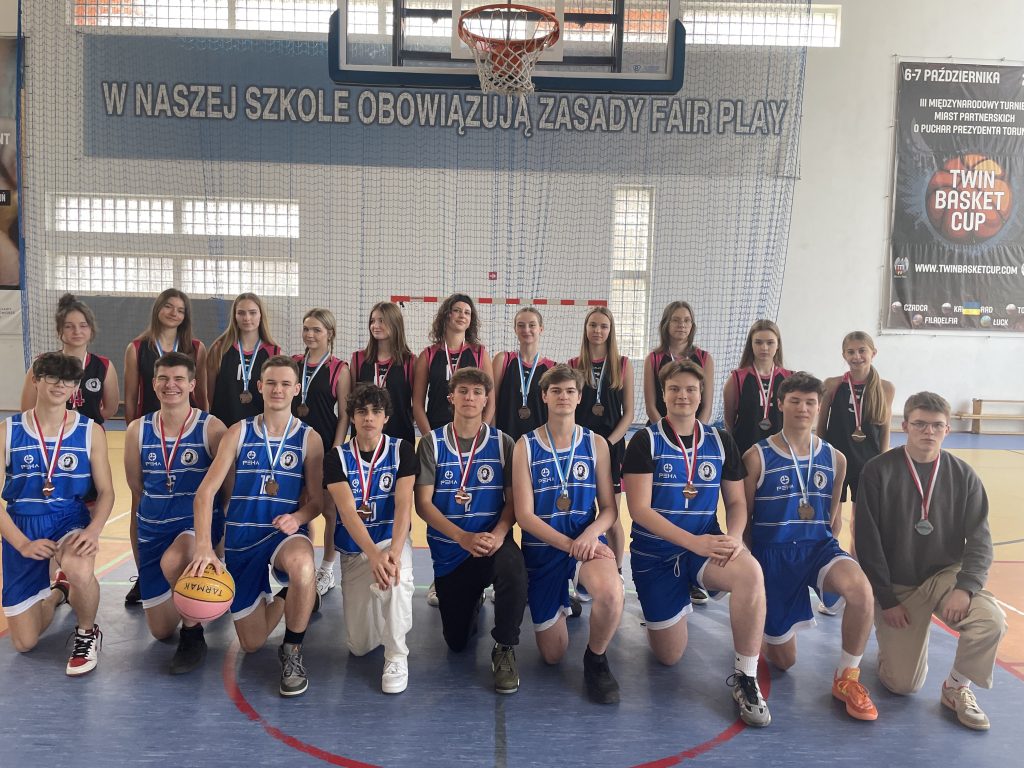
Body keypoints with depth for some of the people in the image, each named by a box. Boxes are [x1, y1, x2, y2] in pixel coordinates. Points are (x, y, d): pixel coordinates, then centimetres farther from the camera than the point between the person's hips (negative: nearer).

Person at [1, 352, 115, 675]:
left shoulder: (90, 432, -4)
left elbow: (106, 492, -2)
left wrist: (93, 530, -21)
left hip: (70, 521, -1)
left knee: (79, 570, -39)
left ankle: (87, 634, -5)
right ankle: (57, 592, 39)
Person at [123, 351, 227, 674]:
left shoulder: (211, 428, -11)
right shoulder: (138, 430, -1)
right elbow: (136, 489, 9)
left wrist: (212, 530, -11)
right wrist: (148, 522, 9)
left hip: (199, 520, -4)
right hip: (153, 526, 4)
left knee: (173, 561, -40)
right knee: (160, 631, 8)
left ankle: (193, 632, -12)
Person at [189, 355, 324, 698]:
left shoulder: (309, 438, -2)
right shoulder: (239, 432, 0)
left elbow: (316, 501, 0)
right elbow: (206, 492, -8)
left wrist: (298, 517, -24)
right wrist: (204, 547, -22)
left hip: (286, 533, -2)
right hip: (241, 538, 2)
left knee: (302, 567, -41)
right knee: (251, 644, 8)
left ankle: (293, 652, -15)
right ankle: (284, 598, 42)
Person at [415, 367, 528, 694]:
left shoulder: (502, 443, -1)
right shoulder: (432, 444, -3)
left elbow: (513, 499, -2)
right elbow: (423, 504, -9)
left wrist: (498, 535, -23)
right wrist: (463, 538, -22)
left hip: (492, 543, -1)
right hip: (449, 551, 1)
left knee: (513, 566, -38)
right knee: (457, 642, 7)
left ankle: (504, 649, -14)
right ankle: (472, 601, 43)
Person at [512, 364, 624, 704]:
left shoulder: (596, 444, 1)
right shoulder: (526, 446, -4)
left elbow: (609, 508, 2)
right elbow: (524, 515, -9)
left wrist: (590, 534, -20)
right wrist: (569, 545, -20)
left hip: (586, 540, 0)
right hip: (542, 547, 0)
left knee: (611, 594, -37)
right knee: (552, 655, 7)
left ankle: (596, 659, -4)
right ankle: (566, 599, 41)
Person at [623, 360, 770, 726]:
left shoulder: (720, 441, 4)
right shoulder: (645, 441, -7)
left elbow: (736, 502, 8)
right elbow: (640, 509, -14)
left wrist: (734, 537, -15)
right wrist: (694, 542, -24)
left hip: (706, 545, 2)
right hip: (654, 553, -1)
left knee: (750, 572, -34)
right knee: (669, 656, 4)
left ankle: (745, 678, -18)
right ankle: (678, 606, 38)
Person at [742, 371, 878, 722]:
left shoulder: (834, 459, 4)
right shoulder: (757, 457, -7)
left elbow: (833, 513, 16)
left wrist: (831, 556, 12)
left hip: (819, 547, 2)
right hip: (772, 553, -2)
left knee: (860, 588, -34)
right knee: (783, 660, 5)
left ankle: (847, 677, -11)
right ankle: (763, 625, 42)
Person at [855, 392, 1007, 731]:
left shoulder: (963, 475, -3)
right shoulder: (879, 471, -12)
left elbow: (980, 541, -5)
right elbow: (867, 541, -11)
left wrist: (966, 587, -22)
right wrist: (886, 599, -12)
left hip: (946, 575, 2)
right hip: (896, 585, -2)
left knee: (992, 620, -28)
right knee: (903, 684, -5)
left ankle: (957, 688, 0)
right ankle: (894, 641, 31)